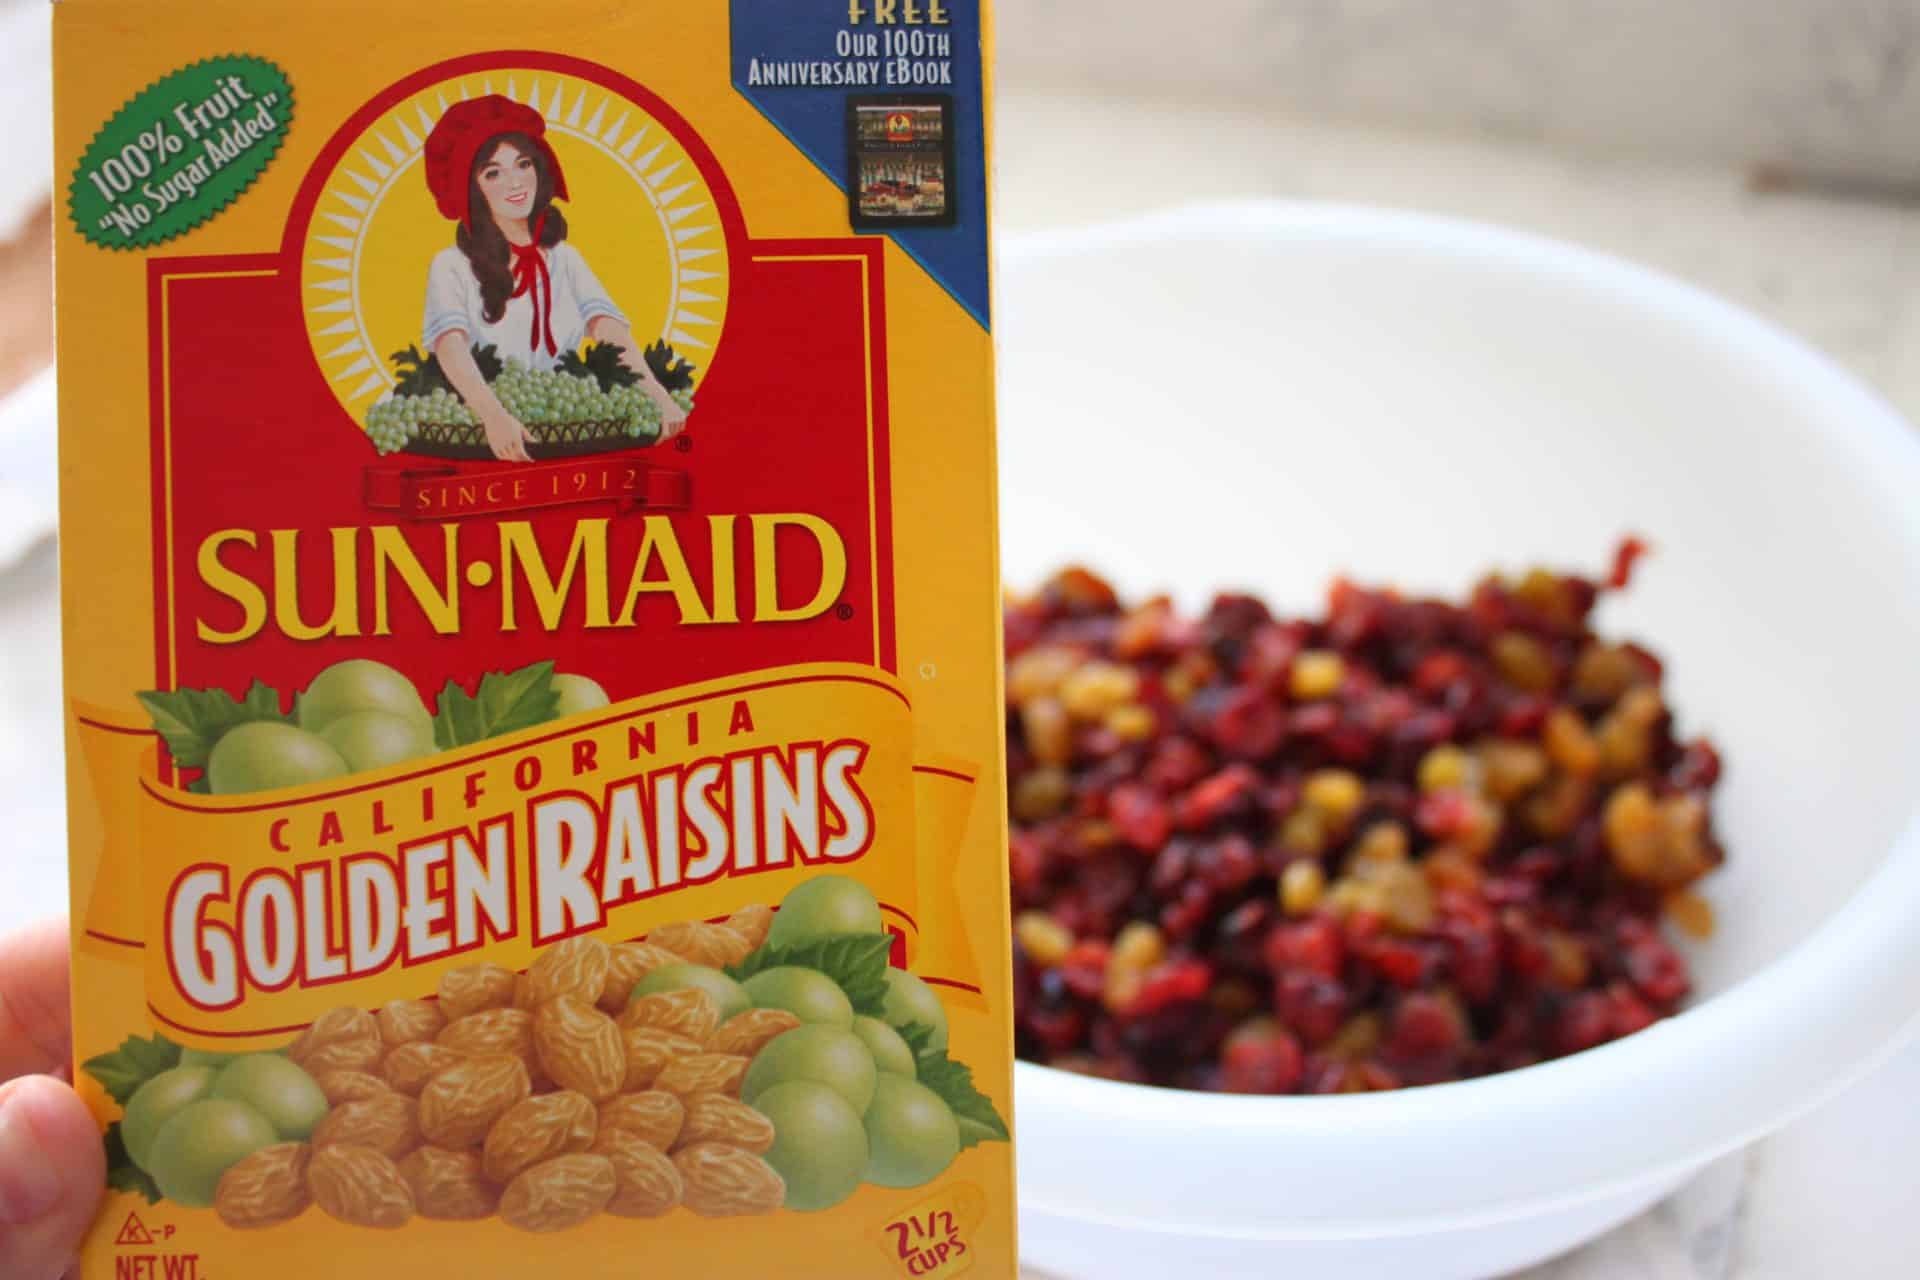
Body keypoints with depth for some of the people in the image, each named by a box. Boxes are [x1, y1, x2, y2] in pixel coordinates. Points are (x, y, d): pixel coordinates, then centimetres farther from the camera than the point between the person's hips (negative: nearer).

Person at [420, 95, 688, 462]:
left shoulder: (566, 259, 10)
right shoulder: (452, 265, -2)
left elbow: (608, 327, -4)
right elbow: (451, 344, -18)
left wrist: (655, 394, -22)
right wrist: (494, 415, -36)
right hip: (483, 436, -4)